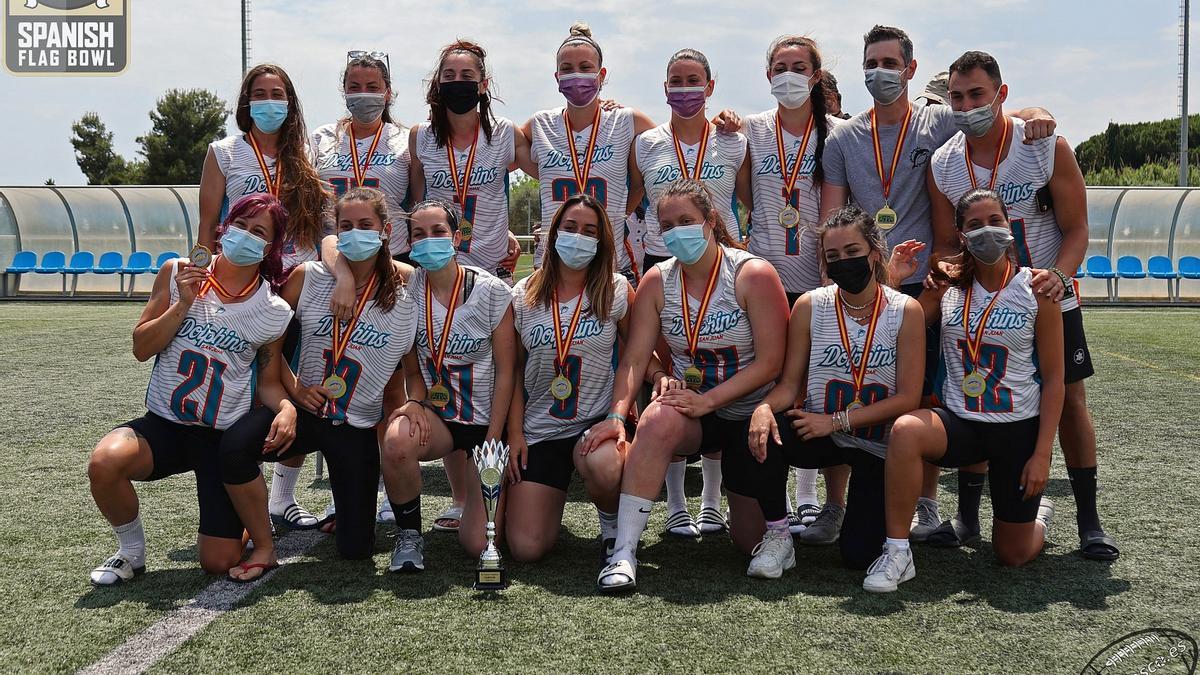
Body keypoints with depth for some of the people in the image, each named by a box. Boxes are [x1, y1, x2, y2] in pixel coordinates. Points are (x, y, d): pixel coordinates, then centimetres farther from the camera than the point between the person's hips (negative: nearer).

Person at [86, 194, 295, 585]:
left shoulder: (273, 312, -4)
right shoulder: (178, 273, -2)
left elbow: (268, 381, 4)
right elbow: (141, 348, -1)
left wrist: (286, 408, -18)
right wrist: (183, 305, -15)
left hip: (228, 437, -1)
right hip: (165, 423, 1)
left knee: (219, 563, -6)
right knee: (105, 461, -33)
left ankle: (240, 517, 33)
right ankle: (131, 551, -2)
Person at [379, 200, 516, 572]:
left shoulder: (491, 292, -10)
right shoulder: (408, 289, -2)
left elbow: (506, 371, -7)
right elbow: (412, 366, 4)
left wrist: (492, 441, -12)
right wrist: (416, 402, -18)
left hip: (486, 420, -1)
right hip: (436, 414, 2)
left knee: (478, 543, -12)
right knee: (398, 441, -37)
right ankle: (409, 535, -10)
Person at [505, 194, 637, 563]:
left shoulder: (616, 291, -2)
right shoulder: (523, 296, 3)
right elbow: (514, 371, 8)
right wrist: (515, 433, 0)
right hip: (538, 430, 2)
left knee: (602, 467, -40)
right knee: (525, 548, -9)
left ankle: (612, 524, -3)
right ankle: (553, 497, 28)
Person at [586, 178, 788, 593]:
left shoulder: (753, 274, -13)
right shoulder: (657, 281, -2)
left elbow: (770, 363, -17)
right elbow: (635, 358, -8)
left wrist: (707, 400, -26)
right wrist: (617, 415, -25)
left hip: (749, 414, -2)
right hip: (693, 408, 2)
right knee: (657, 420, -36)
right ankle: (624, 552, -33)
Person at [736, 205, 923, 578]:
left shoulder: (906, 311, -9)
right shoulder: (810, 306, -4)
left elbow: (908, 398, -11)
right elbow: (790, 383, -4)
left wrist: (835, 421, -20)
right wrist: (765, 408, -28)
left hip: (878, 446, -1)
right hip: (821, 435, 1)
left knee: (858, 554, -10)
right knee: (757, 433, -31)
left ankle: (855, 508, 28)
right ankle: (777, 535, -9)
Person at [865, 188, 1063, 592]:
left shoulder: (1035, 290, -7)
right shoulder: (947, 286, 0)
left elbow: (1053, 380, -5)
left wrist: (1042, 454, -10)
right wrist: (891, 280, -11)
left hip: (1018, 428, -1)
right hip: (959, 422, 2)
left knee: (1013, 555, 7)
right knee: (905, 430, -35)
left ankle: (1039, 513, 44)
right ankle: (897, 553, -23)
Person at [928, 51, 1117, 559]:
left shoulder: (1048, 147, -13)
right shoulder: (942, 165, -6)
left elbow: (1076, 229, -10)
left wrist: (1058, 275, -30)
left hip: (1049, 295, -1)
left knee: (1069, 399, 0)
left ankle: (1089, 521, 10)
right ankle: (967, 517, 12)